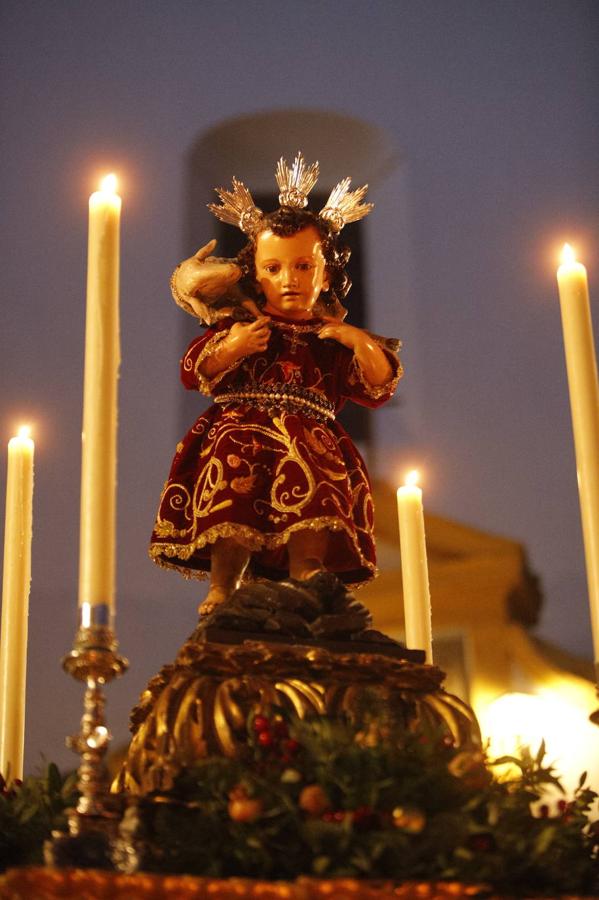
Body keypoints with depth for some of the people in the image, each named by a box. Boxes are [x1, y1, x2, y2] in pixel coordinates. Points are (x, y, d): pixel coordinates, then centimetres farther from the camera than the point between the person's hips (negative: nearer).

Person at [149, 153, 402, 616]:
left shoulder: (334, 335, 19)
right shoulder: (238, 324, 16)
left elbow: (378, 387, 14)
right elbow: (194, 372, 8)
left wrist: (363, 344, -3)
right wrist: (230, 348, -9)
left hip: (312, 440, 1)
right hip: (241, 428, -1)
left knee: (316, 488, -28)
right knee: (231, 494, -26)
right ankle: (222, 589, -21)